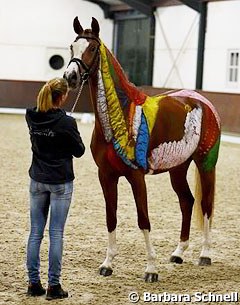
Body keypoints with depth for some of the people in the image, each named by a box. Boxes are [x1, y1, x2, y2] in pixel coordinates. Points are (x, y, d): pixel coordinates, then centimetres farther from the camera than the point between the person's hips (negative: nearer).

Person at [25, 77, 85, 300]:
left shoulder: (31, 117, -3)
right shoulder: (66, 122, -18)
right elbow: (79, 151, -6)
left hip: (37, 181, 5)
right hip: (61, 183, -5)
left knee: (35, 232, 10)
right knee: (56, 233, 1)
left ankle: (34, 283, 14)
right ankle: (53, 286, 5)